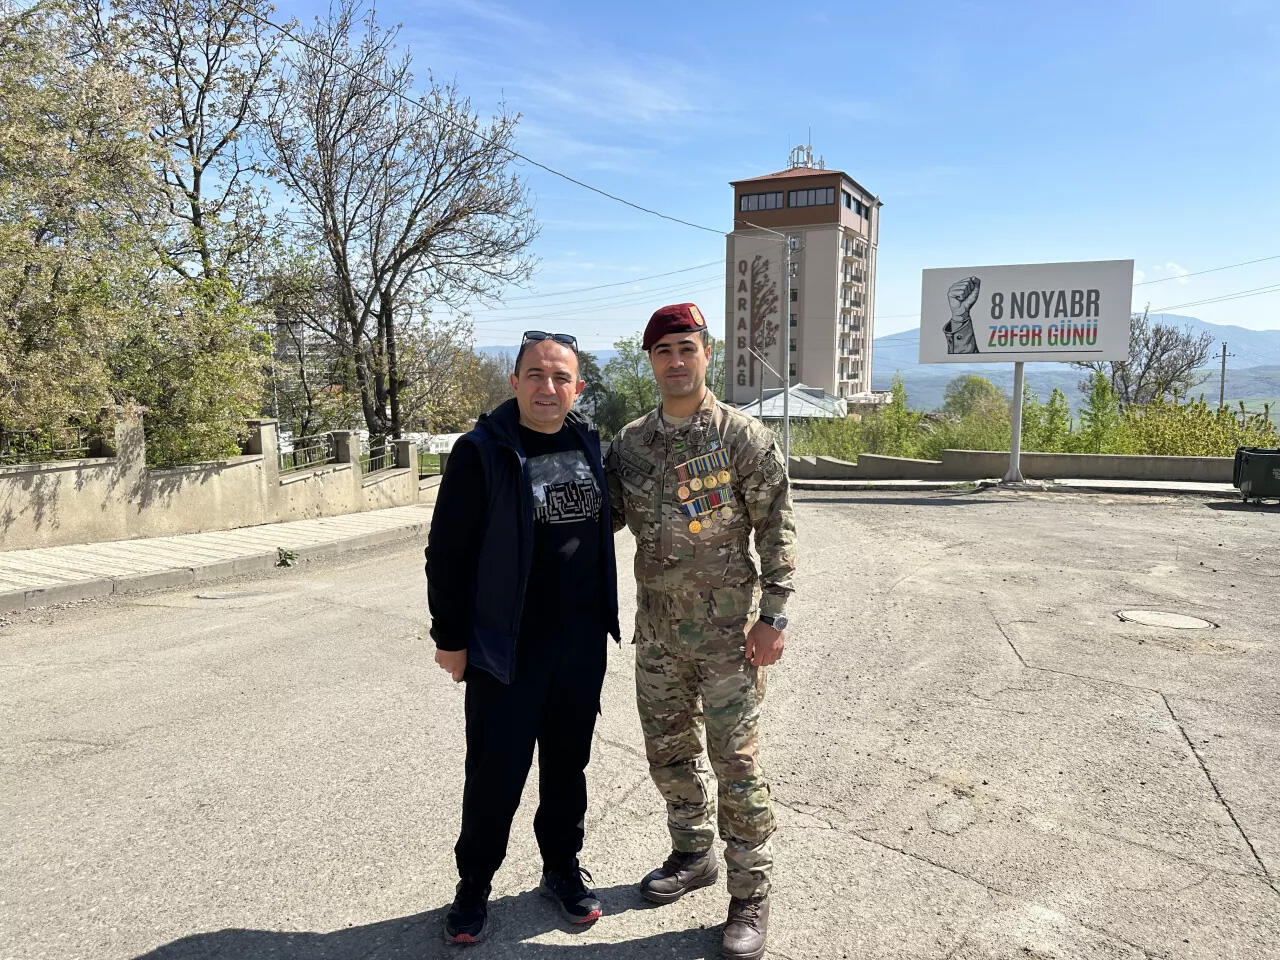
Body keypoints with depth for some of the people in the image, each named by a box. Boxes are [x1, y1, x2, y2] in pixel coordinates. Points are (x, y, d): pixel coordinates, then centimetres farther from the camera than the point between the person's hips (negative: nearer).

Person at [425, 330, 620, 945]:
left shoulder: (589, 444, 4)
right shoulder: (481, 452, -12)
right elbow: (448, 551, -9)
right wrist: (449, 638, -8)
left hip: (582, 642, 5)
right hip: (507, 648, -4)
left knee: (568, 763, 18)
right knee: (496, 774, 6)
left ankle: (562, 869, 38)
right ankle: (474, 885, 29)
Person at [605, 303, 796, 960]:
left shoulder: (744, 437, -9)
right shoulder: (629, 442, 4)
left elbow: (777, 529, -7)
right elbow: (605, 517, 12)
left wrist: (772, 616, -11)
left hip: (728, 629, -5)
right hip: (658, 629, 5)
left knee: (736, 762, 2)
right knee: (668, 751, 17)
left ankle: (750, 894, 20)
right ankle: (692, 856, 40)